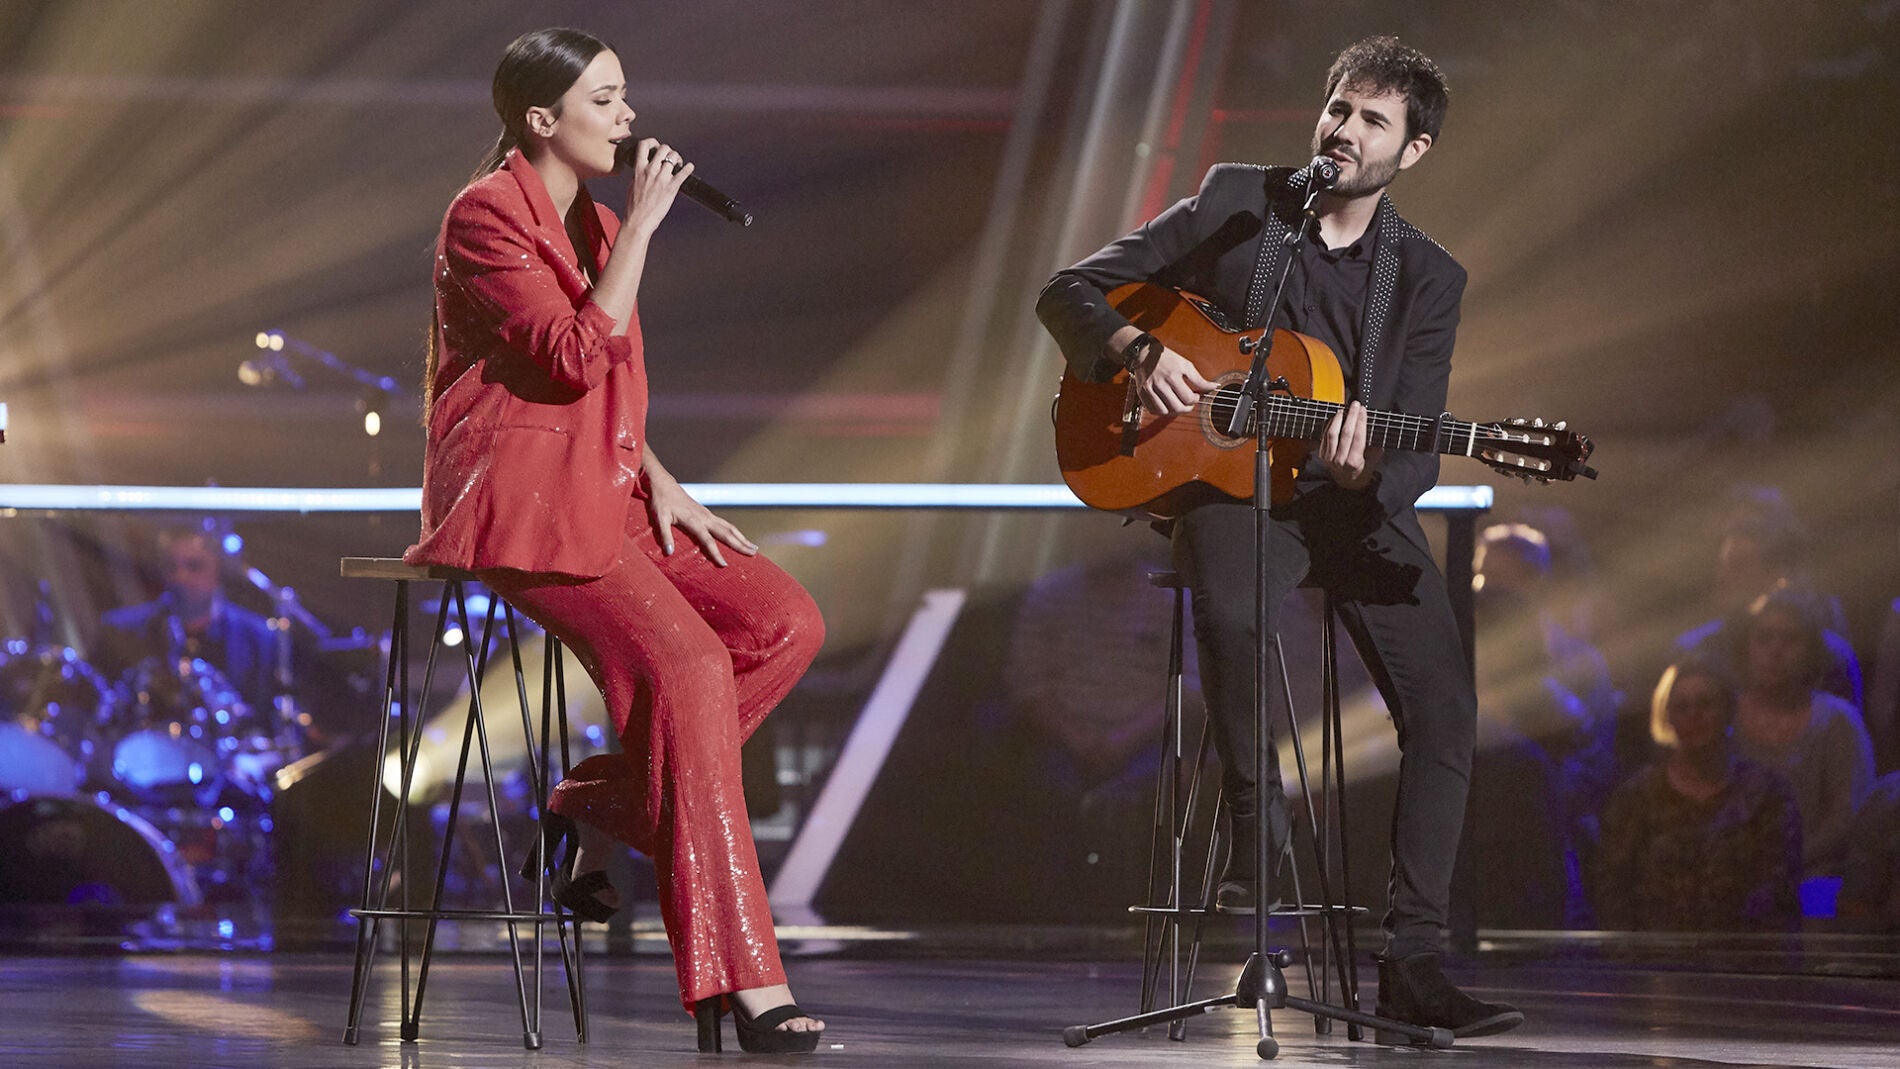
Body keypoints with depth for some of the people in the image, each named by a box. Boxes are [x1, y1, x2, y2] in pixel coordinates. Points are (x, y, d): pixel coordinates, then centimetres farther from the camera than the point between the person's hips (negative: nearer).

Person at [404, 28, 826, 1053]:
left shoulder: (593, 223, 19)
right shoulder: (485, 215, -8)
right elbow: (578, 360, -20)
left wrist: (660, 484, 8)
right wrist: (641, 228, -16)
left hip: (601, 491, 9)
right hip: (516, 495, -9)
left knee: (786, 622, -11)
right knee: (685, 663, -27)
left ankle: (599, 806, -3)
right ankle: (739, 983, -28)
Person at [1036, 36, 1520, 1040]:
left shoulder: (1429, 278, 4)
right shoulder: (1236, 203, 2)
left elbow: (1415, 457, -1)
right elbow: (1068, 294, 4)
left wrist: (1366, 475, -25)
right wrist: (1139, 351, -17)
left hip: (1357, 499, 2)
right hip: (1230, 478, -2)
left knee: (1443, 703, -13)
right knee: (1228, 611, -37)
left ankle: (1412, 961, -8)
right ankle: (1256, 819, -14)